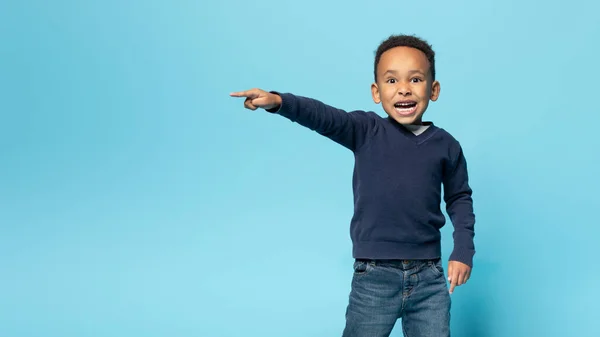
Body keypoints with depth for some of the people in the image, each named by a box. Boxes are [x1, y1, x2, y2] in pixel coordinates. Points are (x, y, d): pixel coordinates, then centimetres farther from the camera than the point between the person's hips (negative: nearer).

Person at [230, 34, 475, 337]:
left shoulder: (446, 146, 3)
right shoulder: (367, 131, -3)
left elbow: (460, 198, 16)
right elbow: (322, 117, -20)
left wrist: (463, 250, 6)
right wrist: (278, 102, -38)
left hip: (429, 278, 2)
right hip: (374, 277, -2)